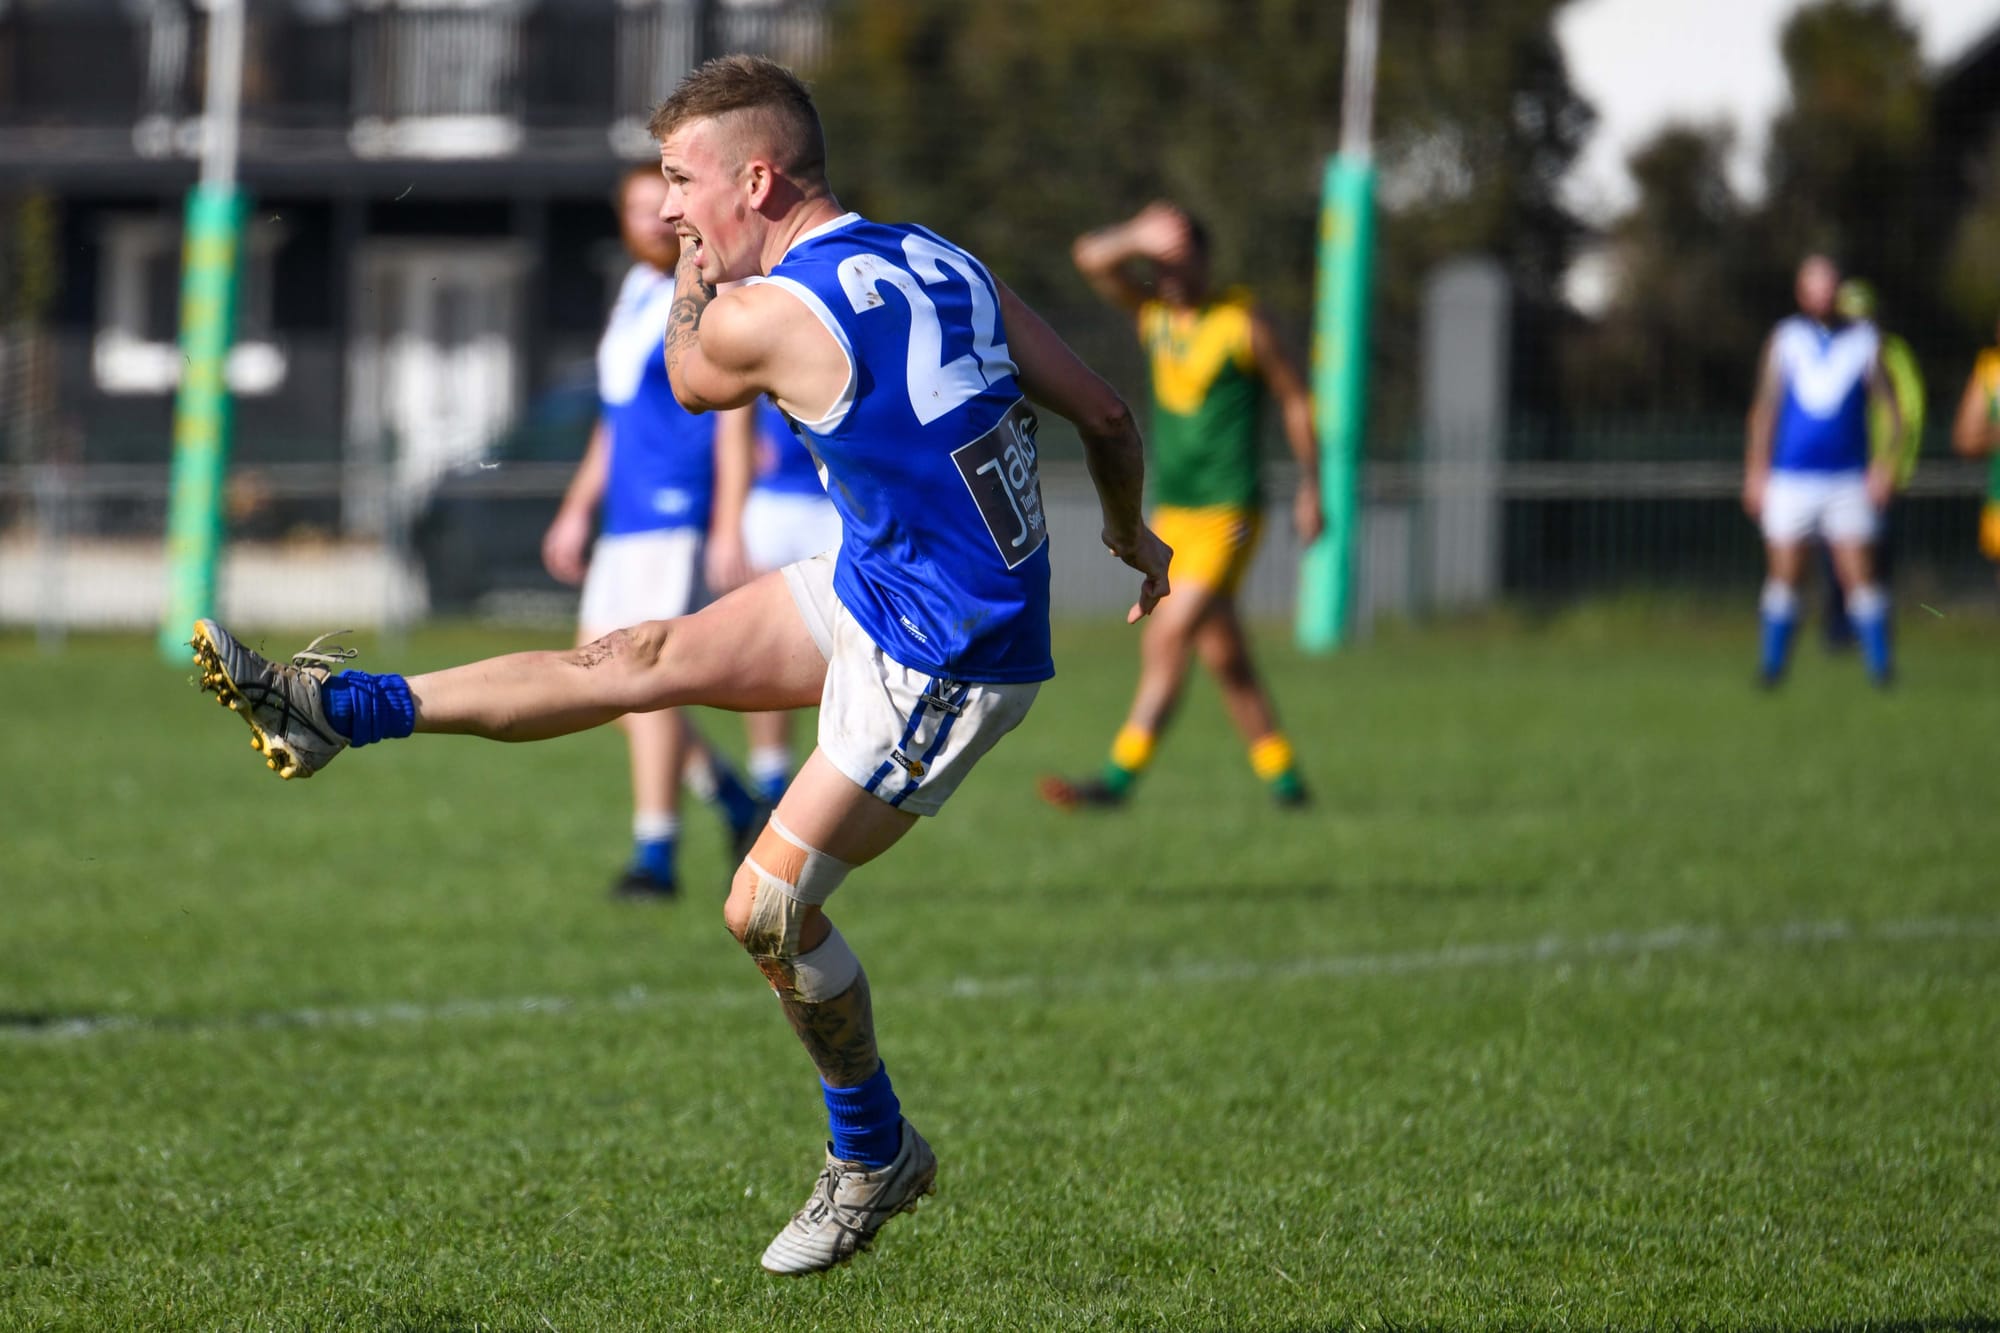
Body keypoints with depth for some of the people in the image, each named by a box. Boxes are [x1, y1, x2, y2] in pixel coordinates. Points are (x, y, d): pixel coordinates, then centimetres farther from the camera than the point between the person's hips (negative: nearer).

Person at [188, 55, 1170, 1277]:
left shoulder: (767, 314, -21)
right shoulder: (947, 268, 0)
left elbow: (690, 386, 4)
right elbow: (1106, 414, 5)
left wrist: (690, 279, 19)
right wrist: (1129, 537, 23)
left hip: (946, 667, -8)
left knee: (769, 909, -1)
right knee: (642, 659, 8)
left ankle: (875, 1159, 18)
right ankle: (342, 711, 12)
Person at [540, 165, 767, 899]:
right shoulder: (634, 293, 18)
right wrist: (577, 510, 26)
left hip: (678, 516, -9)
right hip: (625, 518, 9)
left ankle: (655, 857, -8)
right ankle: (733, 802, 20)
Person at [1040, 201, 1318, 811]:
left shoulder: (1243, 322, -6)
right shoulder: (1153, 312, 8)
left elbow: (1294, 399, 2)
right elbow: (1091, 258, -2)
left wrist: (1309, 487, 2)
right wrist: (1136, 238, -22)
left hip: (1228, 514, -6)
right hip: (1171, 511, 6)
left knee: (1167, 639, -15)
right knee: (1223, 656, 9)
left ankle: (1118, 777, -20)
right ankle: (1282, 776, 19)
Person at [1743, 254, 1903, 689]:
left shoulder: (1864, 341, 5)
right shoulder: (1784, 339, 7)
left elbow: (1890, 408, 5)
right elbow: (1765, 406, 9)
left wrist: (1887, 464, -8)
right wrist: (1756, 471, 5)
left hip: (1847, 480, -1)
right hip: (1791, 477, 1)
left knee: (1857, 573, -6)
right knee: (1784, 574, -1)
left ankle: (1879, 664, 1)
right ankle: (1772, 664, 10)